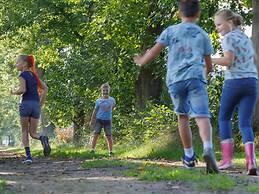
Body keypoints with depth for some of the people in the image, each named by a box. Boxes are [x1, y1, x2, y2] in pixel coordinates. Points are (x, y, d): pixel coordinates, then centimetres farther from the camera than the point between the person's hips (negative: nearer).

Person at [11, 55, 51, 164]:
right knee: (33, 133, 9)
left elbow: (23, 89, -17)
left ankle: (28, 156, -2)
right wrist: (41, 104, 19)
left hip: (26, 104, -5)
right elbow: (45, 89, 18)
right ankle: (43, 139, -25)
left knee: (24, 131, 9)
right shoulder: (34, 75, 18)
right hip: (36, 105, 5)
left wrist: (14, 92, 2)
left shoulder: (22, 75, -3)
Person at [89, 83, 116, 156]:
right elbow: (95, 111, 9)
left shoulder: (112, 100, 3)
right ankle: (93, 150, -5)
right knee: (96, 134, -7)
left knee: (109, 136, 1)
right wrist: (92, 120, 8)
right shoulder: (98, 101, 2)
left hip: (108, 120, 0)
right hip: (99, 119, 0)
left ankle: (111, 151, 8)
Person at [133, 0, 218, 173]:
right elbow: (209, 65, 22)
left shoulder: (171, 31, 14)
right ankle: (208, 148, -39)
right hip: (195, 78, -1)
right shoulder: (203, 35, 17)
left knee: (183, 115, 18)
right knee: (202, 116, -13)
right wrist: (205, 72, 45)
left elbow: (154, 52, 9)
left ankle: (189, 156, 23)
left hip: (174, 80, 1)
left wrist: (141, 61, 28)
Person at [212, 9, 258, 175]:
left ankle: (227, 158, 2)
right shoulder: (245, 37, 20)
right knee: (245, 123, 3)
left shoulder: (228, 38, -2)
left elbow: (228, 60, -15)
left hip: (234, 81, -6)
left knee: (224, 118, 10)